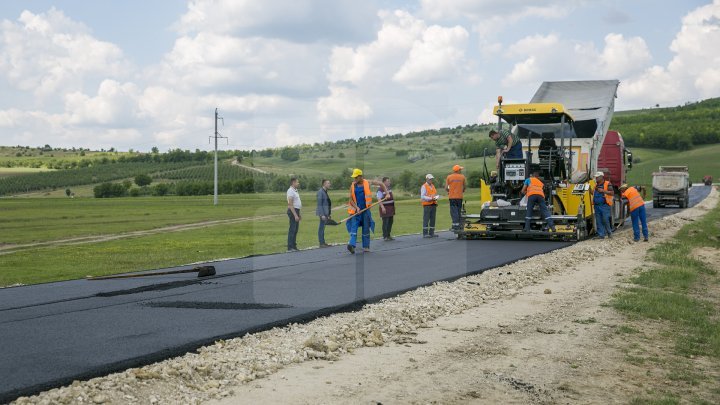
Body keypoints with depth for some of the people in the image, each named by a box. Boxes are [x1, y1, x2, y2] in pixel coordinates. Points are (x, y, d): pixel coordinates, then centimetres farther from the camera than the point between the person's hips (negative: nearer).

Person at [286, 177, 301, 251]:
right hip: (293, 211, -10)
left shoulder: (295, 191, 16)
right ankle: (290, 247, -8)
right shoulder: (290, 191, -15)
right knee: (292, 230, -9)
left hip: (296, 211, 10)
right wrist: (295, 215, -25)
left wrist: (299, 214, 21)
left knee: (295, 229, 12)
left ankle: (294, 246, 17)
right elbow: (290, 204, -21)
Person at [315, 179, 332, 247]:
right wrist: (322, 215, -21)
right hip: (323, 212, -9)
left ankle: (323, 242, 15)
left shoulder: (325, 192, 15)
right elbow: (319, 204, -17)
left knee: (322, 227, 12)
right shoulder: (320, 192, -13)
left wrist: (328, 215, 19)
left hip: (326, 213, 9)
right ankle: (321, 243, -4)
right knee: (321, 227, -6)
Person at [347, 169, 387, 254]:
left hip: (365, 209, 0)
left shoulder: (367, 183, -1)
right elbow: (351, 199, 1)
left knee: (366, 228, 4)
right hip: (356, 210, 1)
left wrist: (386, 193, 0)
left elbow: (381, 184, 9)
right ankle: (352, 245, -25)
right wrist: (357, 208, -13)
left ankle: (366, 246, 11)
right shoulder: (352, 186, 3)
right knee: (354, 226, -13)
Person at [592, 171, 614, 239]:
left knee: (605, 220, -10)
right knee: (599, 221, 3)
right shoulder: (596, 185, 17)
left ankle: (609, 232, 10)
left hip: (605, 205, -6)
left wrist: (603, 190, -20)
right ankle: (601, 235, 7)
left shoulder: (607, 184, -2)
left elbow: (612, 193, -13)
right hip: (597, 205, 6)